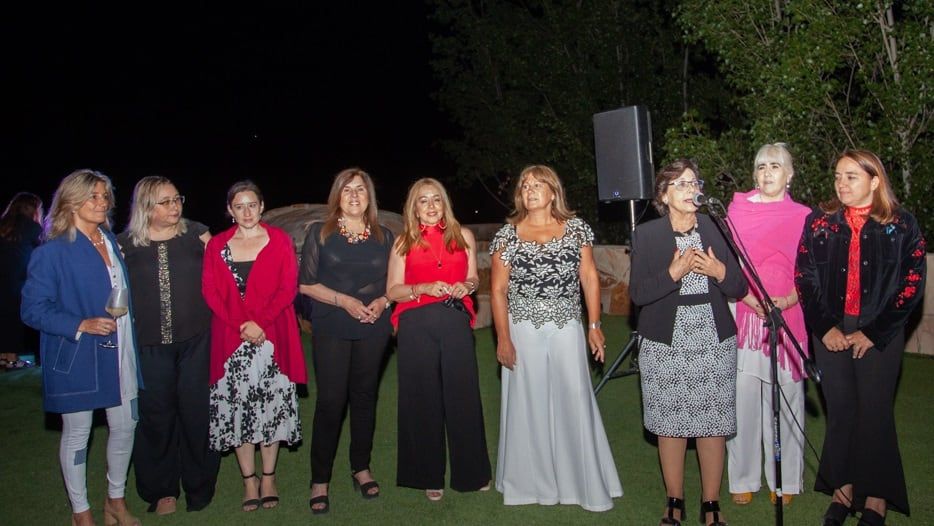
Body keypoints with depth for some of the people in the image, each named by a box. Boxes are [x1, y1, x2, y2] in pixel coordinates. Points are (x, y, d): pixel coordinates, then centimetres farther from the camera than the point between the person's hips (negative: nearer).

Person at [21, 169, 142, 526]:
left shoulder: (112, 242, 7)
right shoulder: (53, 251, -12)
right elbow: (33, 310, -12)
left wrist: (129, 334, 10)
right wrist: (81, 325, -23)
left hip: (119, 354, 6)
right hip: (76, 359, -6)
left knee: (125, 425, 11)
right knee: (77, 434, 8)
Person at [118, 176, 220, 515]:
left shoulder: (196, 234, 3)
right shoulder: (126, 243, 3)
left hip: (196, 340, 0)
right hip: (149, 344, 0)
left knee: (196, 410, 6)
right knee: (156, 414, 8)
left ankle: (199, 485, 23)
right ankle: (161, 489, 25)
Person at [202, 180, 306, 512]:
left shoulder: (279, 241, 4)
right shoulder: (216, 245, 8)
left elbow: (288, 288, -3)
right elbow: (211, 292, 1)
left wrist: (259, 322, -14)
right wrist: (242, 327, -12)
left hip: (272, 337, -1)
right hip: (231, 338, 1)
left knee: (271, 404, 3)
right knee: (237, 407, 2)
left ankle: (268, 477, 15)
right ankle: (249, 479, 14)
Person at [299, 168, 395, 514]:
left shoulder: (384, 236, 8)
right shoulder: (320, 233, 1)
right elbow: (306, 283, -2)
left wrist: (383, 301, -7)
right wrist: (344, 300, -13)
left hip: (373, 329, 3)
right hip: (331, 329, -2)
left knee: (365, 396, 10)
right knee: (331, 400, -5)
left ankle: (361, 468, 24)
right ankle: (320, 480, 6)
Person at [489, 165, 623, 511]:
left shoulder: (576, 228, 5)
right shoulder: (508, 235, 2)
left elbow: (589, 277, 6)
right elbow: (498, 290, 0)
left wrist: (594, 325, 0)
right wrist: (503, 338, -6)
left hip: (567, 328, 0)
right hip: (523, 330, 0)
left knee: (574, 401, 2)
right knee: (529, 405, 6)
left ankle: (586, 482, 16)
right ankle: (534, 482, 20)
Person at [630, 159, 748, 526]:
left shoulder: (715, 229, 6)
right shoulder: (646, 235, 0)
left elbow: (739, 288, 6)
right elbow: (637, 293, -7)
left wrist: (719, 271, -14)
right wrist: (674, 272, -19)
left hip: (714, 342, 1)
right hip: (666, 344, -1)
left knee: (713, 426, 5)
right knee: (671, 426, 6)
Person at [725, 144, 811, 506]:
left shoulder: (803, 216, 6)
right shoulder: (738, 209, 7)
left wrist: (787, 300, -12)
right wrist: (752, 299, -10)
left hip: (787, 316, 0)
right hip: (743, 313, 0)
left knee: (784, 396, 3)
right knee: (742, 395, 1)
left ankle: (785, 480, 18)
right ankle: (743, 478, 14)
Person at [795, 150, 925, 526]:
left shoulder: (901, 225, -2)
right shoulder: (819, 222, 4)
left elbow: (911, 285, -5)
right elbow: (805, 278, 2)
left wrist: (872, 333, -10)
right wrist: (826, 327, -7)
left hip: (879, 335, -2)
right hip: (830, 332, 2)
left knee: (875, 413, 3)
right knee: (840, 411, 6)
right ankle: (843, 490, 19)